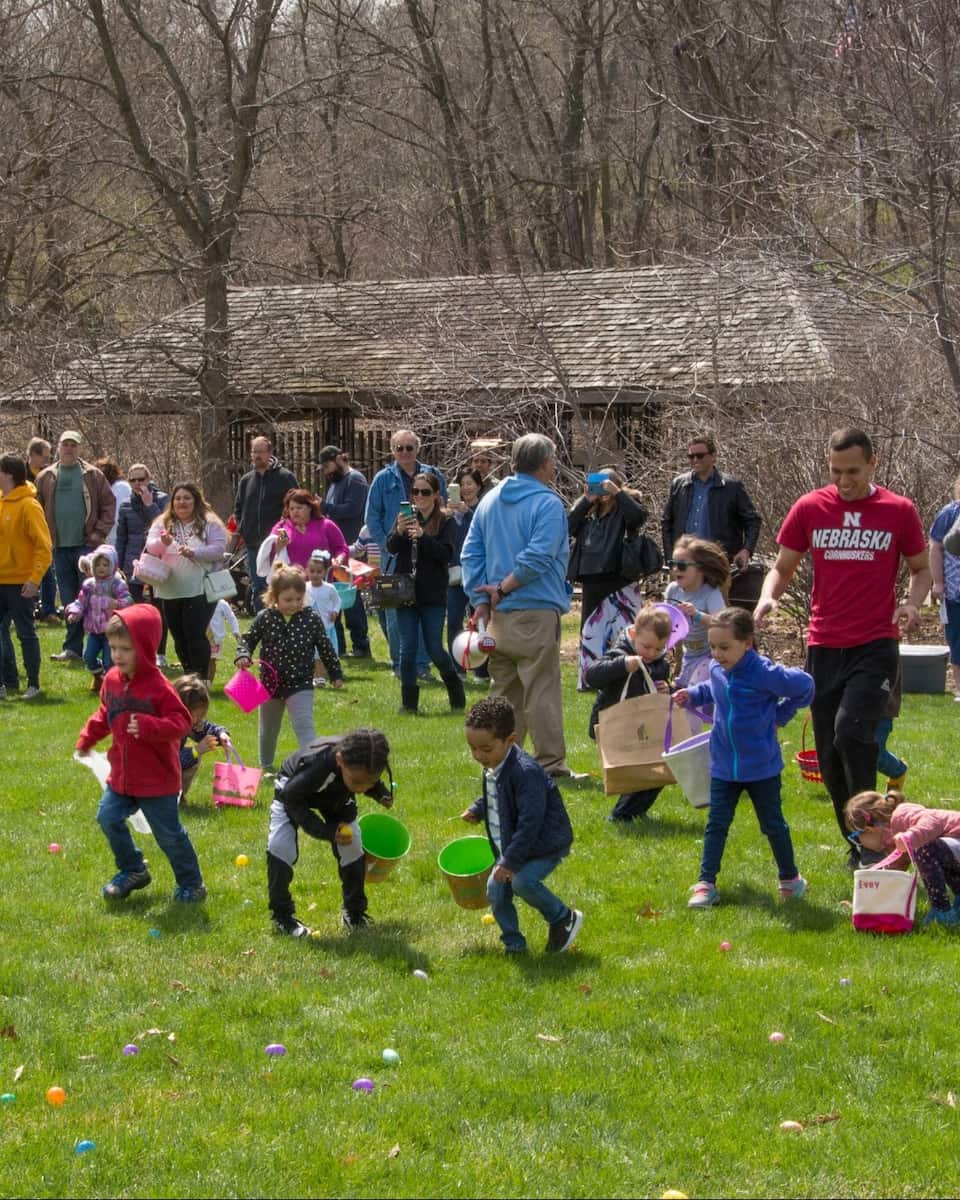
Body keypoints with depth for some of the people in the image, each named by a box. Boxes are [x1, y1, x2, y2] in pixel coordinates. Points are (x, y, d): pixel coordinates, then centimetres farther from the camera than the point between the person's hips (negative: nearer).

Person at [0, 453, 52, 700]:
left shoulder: (29, 506, -13)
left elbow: (44, 546, -14)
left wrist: (34, 579, -20)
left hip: (20, 583, -7)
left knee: (26, 633, 2)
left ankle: (33, 684, 12)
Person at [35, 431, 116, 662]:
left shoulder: (93, 476, 1)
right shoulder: (46, 477, 8)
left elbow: (109, 504, 2)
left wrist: (100, 532, -6)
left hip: (86, 545, -3)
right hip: (59, 547, 3)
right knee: (69, 600, 7)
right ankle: (72, 649, 12)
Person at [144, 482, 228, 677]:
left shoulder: (209, 524, 0)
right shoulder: (162, 524, 9)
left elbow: (219, 549, -9)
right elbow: (150, 549, -2)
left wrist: (194, 553, -24)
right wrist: (162, 542, -25)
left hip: (200, 590, -4)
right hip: (170, 592, 4)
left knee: (195, 634, -12)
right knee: (179, 637, 10)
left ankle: (200, 679, -7)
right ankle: (188, 677, 23)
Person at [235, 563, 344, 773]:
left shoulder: (312, 619, -9)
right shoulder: (265, 618, -9)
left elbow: (325, 648, 1)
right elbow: (248, 639, 2)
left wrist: (336, 674, 6)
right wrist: (243, 655, -19)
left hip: (300, 684, -2)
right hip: (271, 683, 2)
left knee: (304, 726, -16)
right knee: (268, 730, 19)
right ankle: (266, 766, 40)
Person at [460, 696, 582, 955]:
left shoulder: (526, 772, -29)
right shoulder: (492, 768, 0)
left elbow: (530, 821, -30)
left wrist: (510, 861, -29)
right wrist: (476, 810, 8)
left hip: (546, 844, -9)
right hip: (510, 845, 9)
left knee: (522, 881, -28)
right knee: (496, 890, 1)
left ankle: (563, 919, -5)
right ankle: (514, 945, 18)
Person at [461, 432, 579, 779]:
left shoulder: (490, 501, 13)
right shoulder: (547, 504, -9)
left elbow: (470, 554, 10)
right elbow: (537, 557, -19)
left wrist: (481, 600, 6)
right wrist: (503, 589, -9)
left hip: (498, 616, 7)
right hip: (536, 612, -7)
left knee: (503, 691, 15)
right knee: (541, 691, -5)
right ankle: (549, 763, -4)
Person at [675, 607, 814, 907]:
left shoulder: (764, 673, -22)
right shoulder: (717, 670, -3)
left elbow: (804, 686, -11)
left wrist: (779, 715, -7)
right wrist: (693, 695, 3)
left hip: (762, 767, -4)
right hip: (724, 767, 4)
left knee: (773, 824, 12)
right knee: (716, 825, 3)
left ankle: (790, 877, 30)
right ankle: (706, 883, 8)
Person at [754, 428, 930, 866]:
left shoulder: (898, 511, 0)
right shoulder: (810, 508, 4)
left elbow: (921, 568, 12)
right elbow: (782, 567, 12)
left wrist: (913, 602, -9)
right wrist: (767, 597, -9)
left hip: (876, 645, -3)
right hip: (824, 646, 3)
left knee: (851, 731, -23)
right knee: (829, 754, 5)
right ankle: (857, 846, 19)